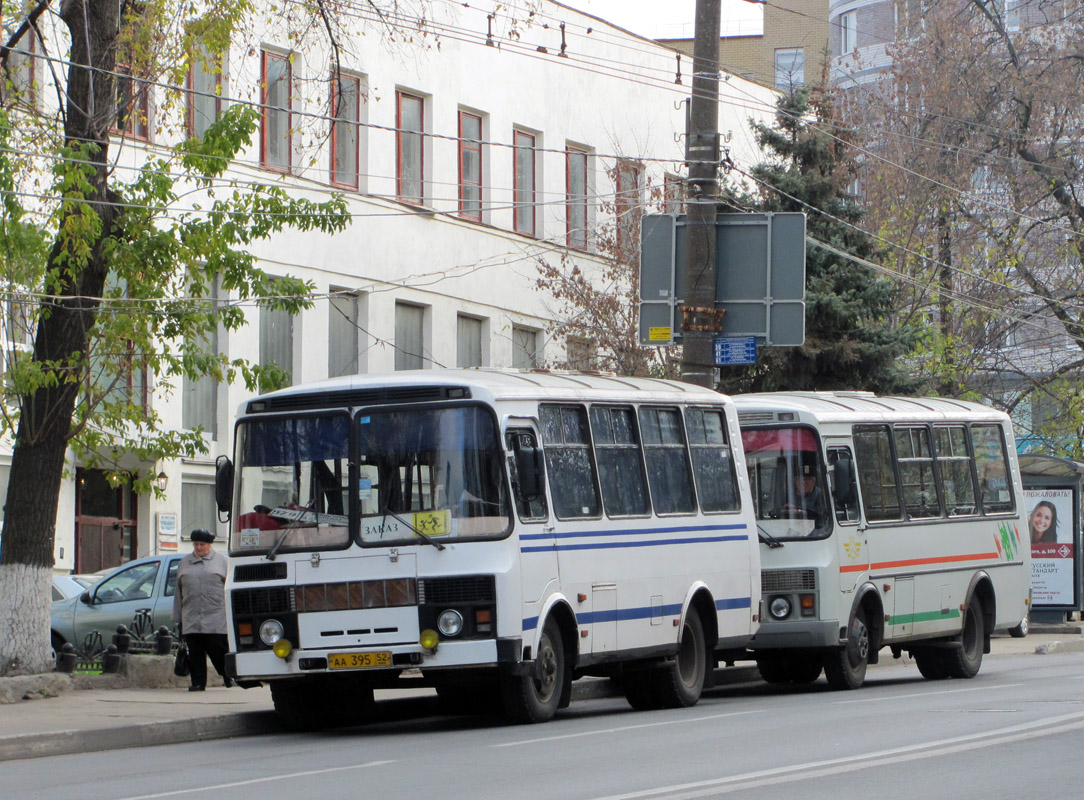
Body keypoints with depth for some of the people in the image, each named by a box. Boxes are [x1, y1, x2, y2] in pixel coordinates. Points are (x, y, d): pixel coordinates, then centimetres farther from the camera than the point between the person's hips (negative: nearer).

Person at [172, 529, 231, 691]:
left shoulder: (221, 561, 7)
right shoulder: (185, 563, 16)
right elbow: (178, 591, 18)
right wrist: (177, 617, 13)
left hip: (215, 618, -3)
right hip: (191, 620, 3)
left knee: (218, 650, -4)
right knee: (195, 653, 0)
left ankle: (229, 677, 14)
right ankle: (197, 682, 5)